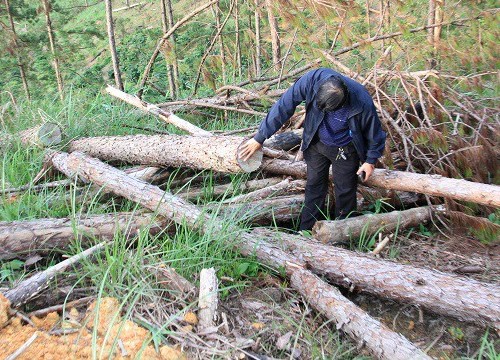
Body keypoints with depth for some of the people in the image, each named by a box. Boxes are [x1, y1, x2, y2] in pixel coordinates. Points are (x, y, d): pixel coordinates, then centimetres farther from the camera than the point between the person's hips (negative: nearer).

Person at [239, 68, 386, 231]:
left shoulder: (362, 103, -36)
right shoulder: (312, 79, -34)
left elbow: (374, 131, -15)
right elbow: (284, 105, -25)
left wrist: (371, 160, -3)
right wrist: (260, 137, -22)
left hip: (344, 150, -2)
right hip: (316, 143, 3)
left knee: (345, 191, 9)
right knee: (314, 186, 14)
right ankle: (306, 232, 29)